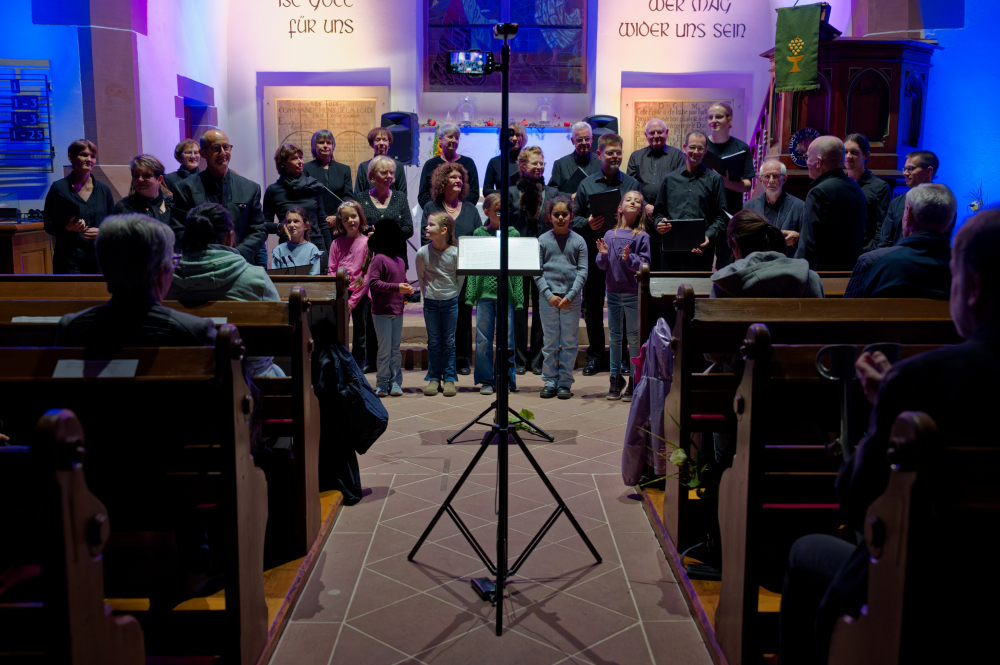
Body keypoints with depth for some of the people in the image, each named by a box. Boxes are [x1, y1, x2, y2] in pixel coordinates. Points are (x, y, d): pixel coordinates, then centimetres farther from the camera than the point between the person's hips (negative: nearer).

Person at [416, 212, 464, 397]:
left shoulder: (455, 253, -11)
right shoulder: (422, 253, -7)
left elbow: (461, 277, 2)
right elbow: (421, 277, 8)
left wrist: (453, 294, 4)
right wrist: (428, 294, 9)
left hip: (450, 302, -1)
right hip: (430, 302, 1)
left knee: (449, 341, 6)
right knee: (433, 342, 7)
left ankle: (449, 379, 13)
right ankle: (433, 379, 15)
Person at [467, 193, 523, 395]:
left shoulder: (513, 234, 6)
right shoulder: (479, 233, 6)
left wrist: (518, 298, -3)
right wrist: (470, 295, -1)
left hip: (506, 294, 0)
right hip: (484, 293, 1)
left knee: (506, 339, 3)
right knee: (483, 339, 4)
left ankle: (507, 380, 14)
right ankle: (486, 380, 15)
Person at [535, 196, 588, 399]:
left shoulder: (578, 241, 4)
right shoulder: (543, 240, 5)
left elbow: (583, 271, 0)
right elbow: (537, 271, 1)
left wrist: (570, 296, -11)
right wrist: (549, 295, -10)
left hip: (572, 298, 0)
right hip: (548, 297, 0)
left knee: (569, 342, 4)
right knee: (550, 342, 6)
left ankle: (565, 382, 11)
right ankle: (550, 381, 13)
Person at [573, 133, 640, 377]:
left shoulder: (632, 184, 8)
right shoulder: (587, 184, 7)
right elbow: (575, 219, 6)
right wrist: (588, 224, -14)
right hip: (594, 253, 0)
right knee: (592, 306, 5)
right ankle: (595, 354, 17)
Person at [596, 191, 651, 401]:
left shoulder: (642, 236, -4)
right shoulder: (610, 234, 6)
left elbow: (645, 264, -10)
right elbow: (602, 265, 7)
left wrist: (629, 258, -25)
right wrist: (603, 255, -13)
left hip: (633, 293, -3)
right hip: (613, 291, 3)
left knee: (634, 337, 3)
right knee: (615, 337, 10)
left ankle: (634, 380, 11)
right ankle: (615, 378, 18)